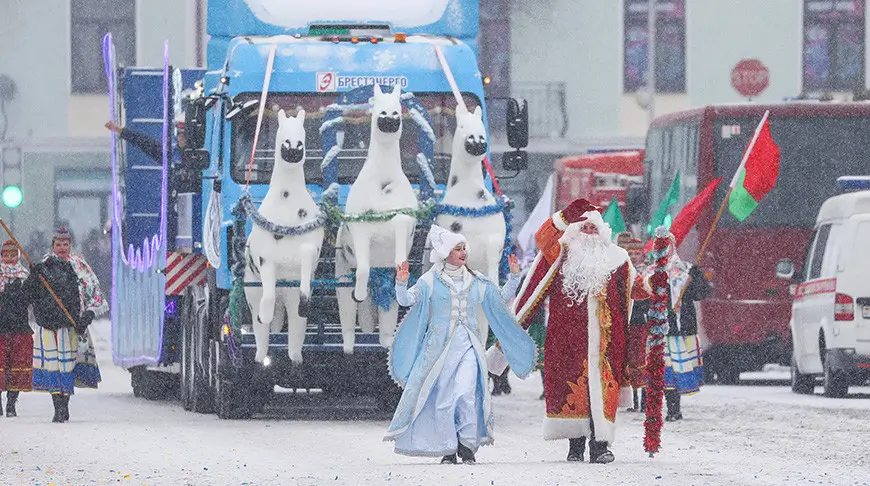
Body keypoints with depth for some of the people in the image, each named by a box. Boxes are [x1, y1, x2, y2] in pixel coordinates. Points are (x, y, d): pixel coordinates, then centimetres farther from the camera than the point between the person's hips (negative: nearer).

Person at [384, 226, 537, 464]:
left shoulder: (477, 281, 12)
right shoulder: (431, 280, 2)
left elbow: (502, 298, 21)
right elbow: (407, 299, -4)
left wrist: (514, 277, 10)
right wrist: (401, 283, -23)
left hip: (468, 346, 1)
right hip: (440, 344, -1)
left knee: (467, 394, -17)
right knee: (443, 398, -2)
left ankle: (468, 445, -12)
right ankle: (448, 449, 6)